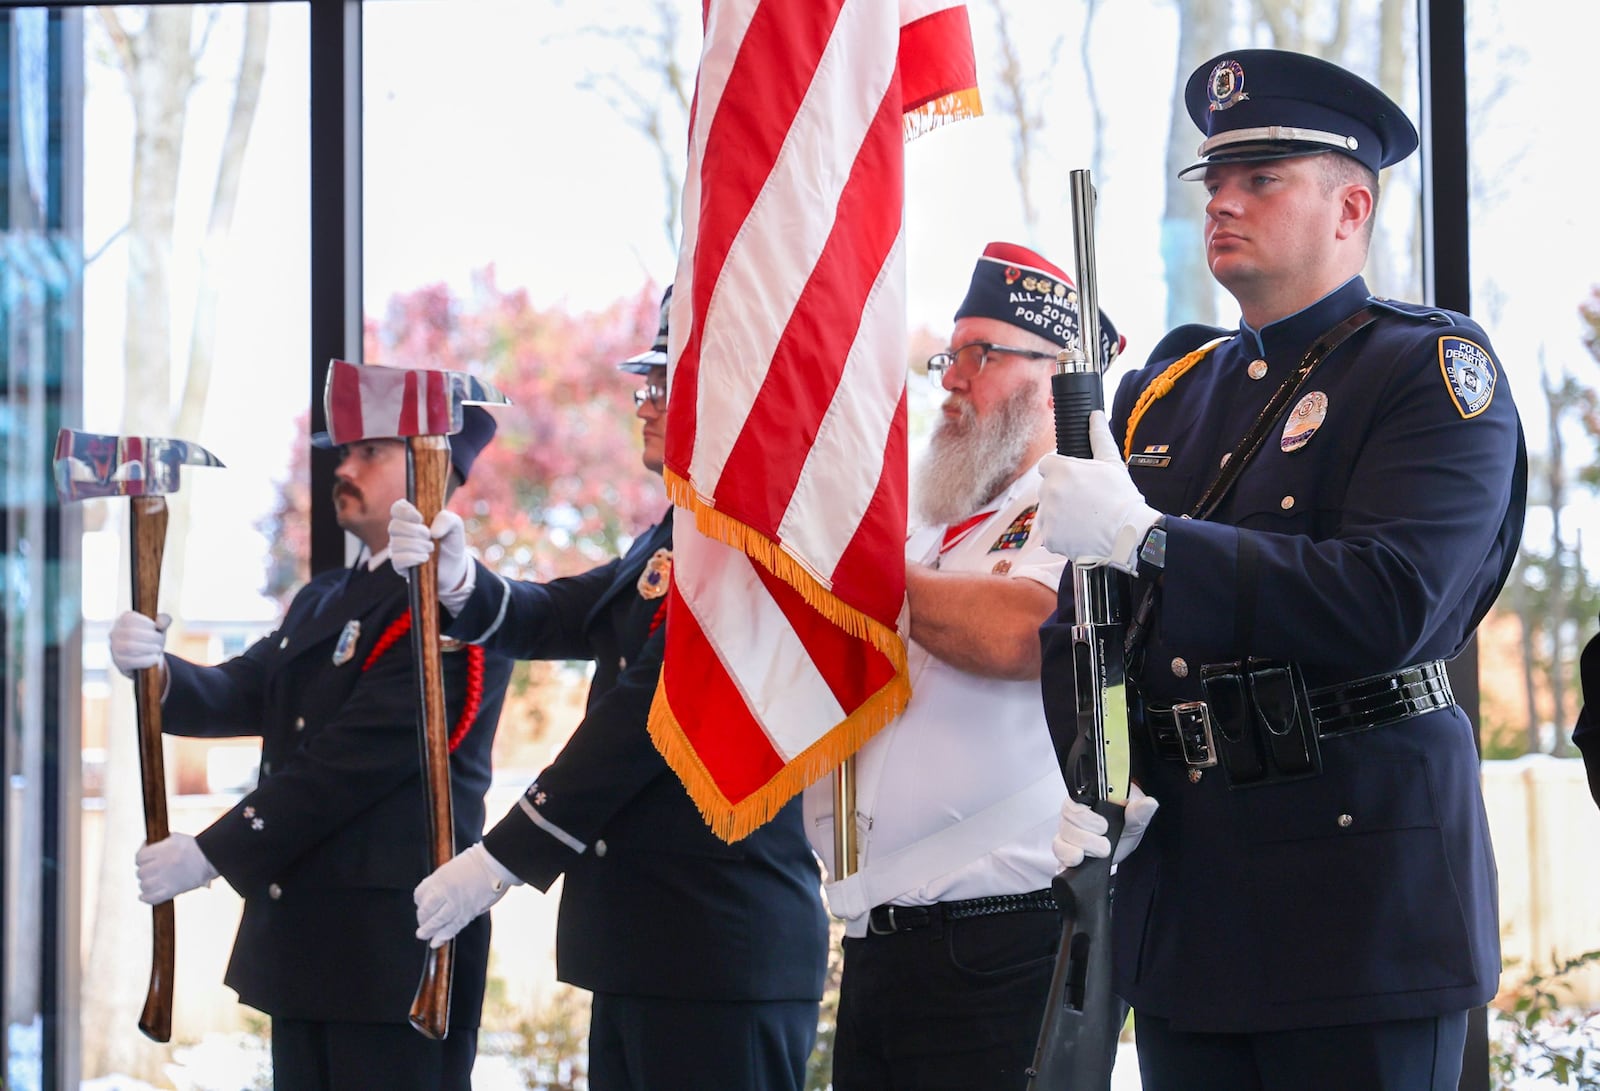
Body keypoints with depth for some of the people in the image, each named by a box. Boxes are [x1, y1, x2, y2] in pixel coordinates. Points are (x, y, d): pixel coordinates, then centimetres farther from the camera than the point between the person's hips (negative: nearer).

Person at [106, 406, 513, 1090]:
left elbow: (355, 759, -18)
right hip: (303, 932, 9)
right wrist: (157, 671, -11)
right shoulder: (322, 601, 20)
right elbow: (243, 697, 11)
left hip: (393, 942, -9)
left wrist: (212, 853, -16)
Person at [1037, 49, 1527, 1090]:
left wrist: (1147, 538, -20)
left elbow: (1393, 602, -19)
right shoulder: (1162, 393, 16)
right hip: (1180, 894, 6)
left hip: (1358, 887, -6)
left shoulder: (1438, 368, -3)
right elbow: (1082, 615, 18)